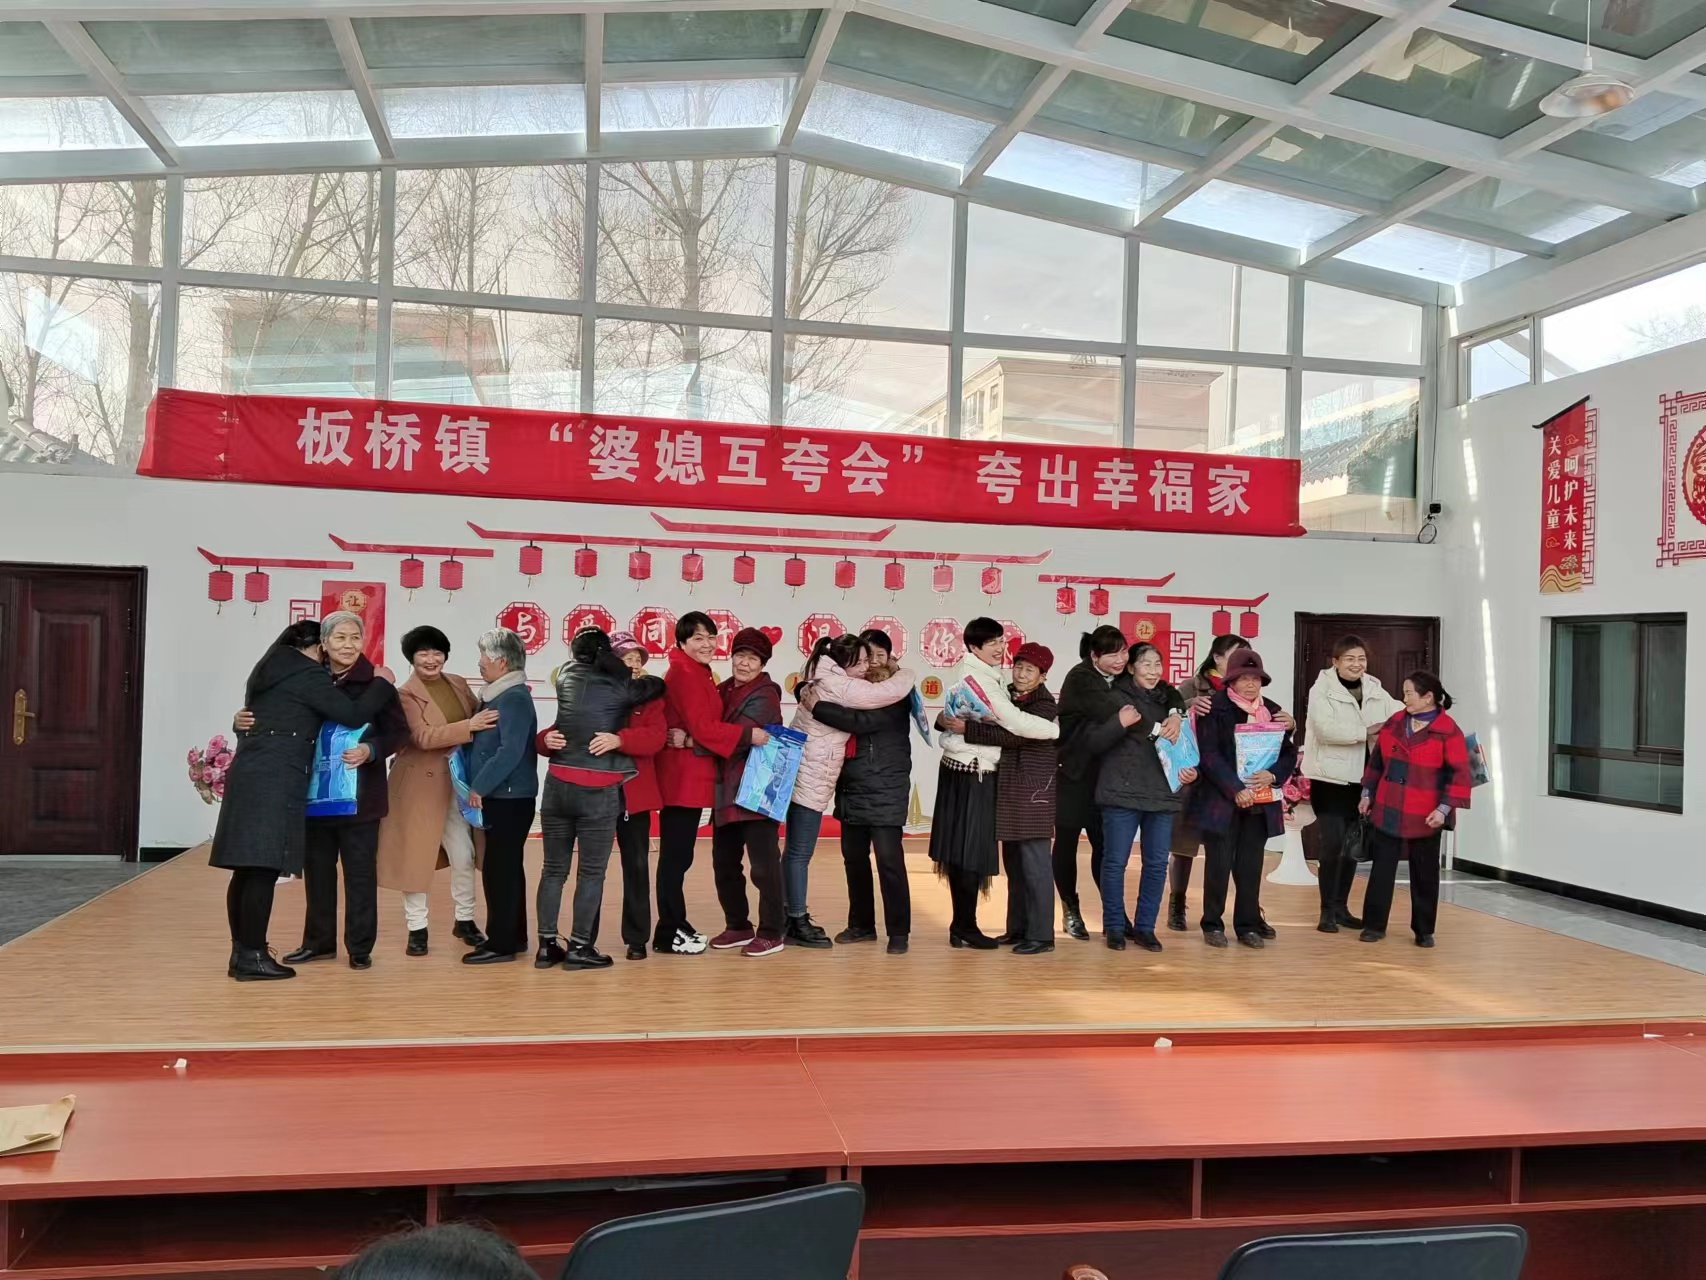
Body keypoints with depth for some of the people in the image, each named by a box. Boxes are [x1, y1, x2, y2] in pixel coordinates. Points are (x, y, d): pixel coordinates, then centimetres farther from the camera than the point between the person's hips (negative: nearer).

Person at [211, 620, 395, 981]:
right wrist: (382, 683, 4)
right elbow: (353, 715, -6)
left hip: (248, 775, 9)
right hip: (275, 780, -9)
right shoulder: (309, 675, -5)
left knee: (247, 870, 9)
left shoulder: (268, 672, 21)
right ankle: (253, 957, -7)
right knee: (263, 870, -8)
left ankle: (240, 952, 12)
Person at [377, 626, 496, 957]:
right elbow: (423, 737, -23)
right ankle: (416, 928, 16)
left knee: (463, 856, 7)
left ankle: (464, 921, 24)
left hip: (455, 783, 5)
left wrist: (492, 710, -7)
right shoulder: (406, 694, -11)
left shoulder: (458, 684, 7)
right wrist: (469, 726, -31)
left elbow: (480, 717, 14)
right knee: (415, 857, 5)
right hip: (419, 783, -5)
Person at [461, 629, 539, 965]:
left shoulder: (513, 698, -16)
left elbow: (510, 752, -24)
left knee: (499, 869, -5)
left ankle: (501, 943, 1)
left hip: (509, 799, -10)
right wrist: (478, 786, 8)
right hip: (502, 797, 10)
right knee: (507, 867, 15)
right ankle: (514, 936, 24)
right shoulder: (501, 695, 13)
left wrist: (479, 787, -19)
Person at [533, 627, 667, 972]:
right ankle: (579, 947, 4)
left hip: (558, 785, 4)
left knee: (554, 868, 9)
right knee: (592, 872, 2)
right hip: (598, 792, -4)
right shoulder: (622, 687, -4)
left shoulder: (566, 677, 7)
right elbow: (659, 685, 10)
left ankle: (547, 944, 11)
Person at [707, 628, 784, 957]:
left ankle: (771, 933, 6)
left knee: (764, 865, -3)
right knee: (723, 863, 12)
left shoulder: (764, 696, -9)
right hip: (725, 790, 8)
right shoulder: (724, 691, 14)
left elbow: (739, 735, -21)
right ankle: (738, 926, 25)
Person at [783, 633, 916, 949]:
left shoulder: (824, 680, 11)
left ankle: (790, 917, 23)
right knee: (800, 852, -3)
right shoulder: (839, 686, -19)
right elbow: (894, 689, -19)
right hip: (811, 779, -10)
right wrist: (908, 673, 0)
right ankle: (798, 923, 3)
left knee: (796, 850, 15)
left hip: (804, 776, 10)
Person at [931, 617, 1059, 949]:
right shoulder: (977, 678, -17)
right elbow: (1014, 722, -22)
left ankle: (961, 926, 17)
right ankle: (967, 928, 4)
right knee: (972, 850, -3)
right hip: (972, 772, -9)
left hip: (963, 768, 9)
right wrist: (1059, 729, -17)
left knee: (962, 849, 11)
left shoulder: (978, 675, 14)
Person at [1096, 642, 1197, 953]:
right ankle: (1114, 927, 12)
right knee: (1115, 861, -1)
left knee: (1157, 864, 5)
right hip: (1122, 792, -5)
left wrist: (1189, 769, 5)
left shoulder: (1168, 699, 16)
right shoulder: (1116, 697, -2)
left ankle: (1145, 927, 15)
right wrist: (1120, 724, -24)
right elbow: (1094, 743, -9)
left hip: (1162, 794, 5)